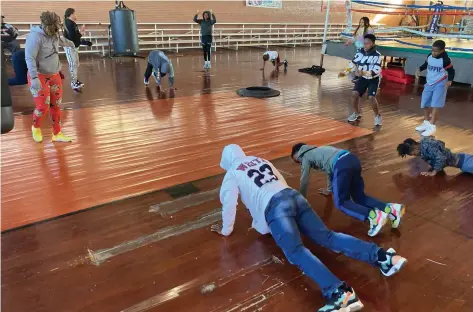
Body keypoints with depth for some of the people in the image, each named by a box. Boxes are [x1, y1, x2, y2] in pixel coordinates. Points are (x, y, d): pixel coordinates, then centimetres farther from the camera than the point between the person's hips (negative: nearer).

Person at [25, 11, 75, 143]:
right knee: (43, 106, -10)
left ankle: (57, 134, 19)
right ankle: (36, 127, 22)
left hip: (54, 75, 7)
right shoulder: (35, 36, -20)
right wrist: (34, 78, -33)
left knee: (56, 105, 8)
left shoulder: (55, 35, 2)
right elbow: (29, 58, -25)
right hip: (39, 76, -7)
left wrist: (71, 44, 49)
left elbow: (62, 40, 28)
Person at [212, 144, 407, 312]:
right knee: (326, 236, -2)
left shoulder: (232, 173, 15)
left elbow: (229, 203, 9)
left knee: (295, 251, -23)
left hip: (274, 206, -7)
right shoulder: (262, 161, 32)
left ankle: (338, 293, -45)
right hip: (293, 196, 7)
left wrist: (225, 230, 25)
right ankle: (382, 257, -18)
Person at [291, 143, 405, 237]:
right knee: (359, 197, 14)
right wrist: (329, 190, 58)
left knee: (340, 202, -4)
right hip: (353, 160, 9)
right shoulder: (316, 151, 37)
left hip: (342, 165, -9)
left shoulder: (306, 157, 15)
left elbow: (304, 181, 15)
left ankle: (373, 215, -24)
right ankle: (390, 208, -4)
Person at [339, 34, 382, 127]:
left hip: (374, 79, -4)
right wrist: (345, 72, -7)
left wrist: (364, 73, -42)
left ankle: (377, 116, 2)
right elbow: (353, 64, 5)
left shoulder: (377, 55, -21)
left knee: (371, 97, -21)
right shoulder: (360, 52, -7)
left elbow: (376, 71, -30)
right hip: (363, 78, 5)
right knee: (354, 93, -12)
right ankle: (356, 113, 13)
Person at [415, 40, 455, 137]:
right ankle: (426, 123, 33)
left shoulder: (445, 60, -20)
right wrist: (419, 69, -2)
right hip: (429, 84, 7)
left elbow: (451, 71, -12)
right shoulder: (430, 56, -5)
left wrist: (449, 81, -28)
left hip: (440, 84, -7)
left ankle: (432, 127, -7)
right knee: (425, 104, 14)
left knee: (435, 105, -14)